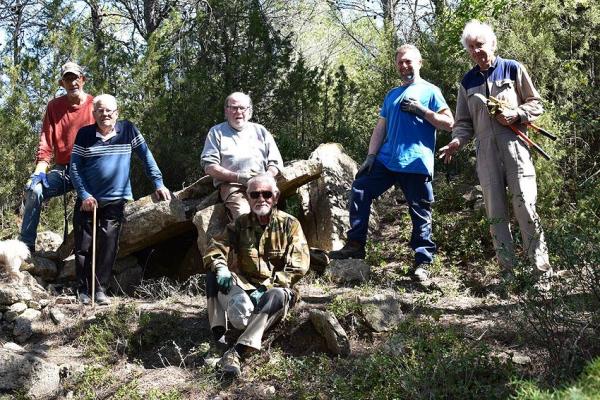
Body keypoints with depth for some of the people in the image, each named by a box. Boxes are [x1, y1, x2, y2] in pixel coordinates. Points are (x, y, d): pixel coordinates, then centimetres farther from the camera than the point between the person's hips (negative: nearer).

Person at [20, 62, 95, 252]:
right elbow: (46, 142, 1)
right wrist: (39, 171, -13)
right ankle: (26, 246, -16)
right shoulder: (54, 106, 6)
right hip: (62, 169, 3)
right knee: (34, 190, -21)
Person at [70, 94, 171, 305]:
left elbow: (146, 156, 2)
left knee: (108, 247, 0)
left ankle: (100, 289, 10)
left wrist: (158, 183, -3)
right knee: (84, 247, 3)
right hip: (88, 200, 0)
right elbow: (74, 167, -2)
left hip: (115, 200, 0)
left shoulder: (128, 130, -2)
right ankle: (84, 290, 14)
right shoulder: (84, 134, -3)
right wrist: (84, 195, -11)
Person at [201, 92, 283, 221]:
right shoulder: (216, 132, 18)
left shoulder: (261, 131, 26)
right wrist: (238, 177, -6)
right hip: (231, 185, -2)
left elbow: (276, 163, 20)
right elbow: (209, 167, 7)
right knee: (244, 215, -34)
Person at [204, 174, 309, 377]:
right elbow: (215, 248, -4)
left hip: (274, 289, -3)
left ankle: (238, 351, -47)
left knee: (278, 296, -37)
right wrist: (221, 270, -29)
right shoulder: (240, 224, 5)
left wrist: (266, 287, -22)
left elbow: (299, 265, -12)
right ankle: (218, 337, -32)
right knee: (213, 276, -20)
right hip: (246, 288, 3)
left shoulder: (290, 225, -3)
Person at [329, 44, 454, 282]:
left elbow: (448, 123, -1)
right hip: (386, 160, 6)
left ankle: (423, 262, 6)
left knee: (421, 213, -3)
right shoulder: (392, 95, 22)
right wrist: (371, 156, 8)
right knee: (359, 189, -4)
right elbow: (380, 128, 19)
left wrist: (421, 110, -10)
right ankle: (355, 244, 3)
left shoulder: (430, 91, 5)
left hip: (416, 163, -5)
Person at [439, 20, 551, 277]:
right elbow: (464, 122, 16)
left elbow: (536, 104, 8)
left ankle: (541, 265, -2)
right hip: (485, 151, 3)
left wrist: (515, 114, -11)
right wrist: (457, 141, -4)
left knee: (525, 205, -11)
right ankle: (507, 269, 8)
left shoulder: (513, 69, 6)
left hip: (514, 145, -3)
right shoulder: (468, 82, 15)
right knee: (495, 212, 2)